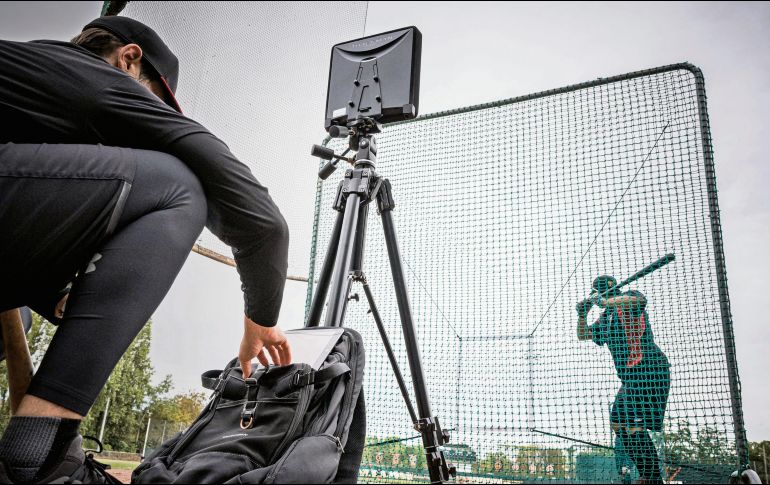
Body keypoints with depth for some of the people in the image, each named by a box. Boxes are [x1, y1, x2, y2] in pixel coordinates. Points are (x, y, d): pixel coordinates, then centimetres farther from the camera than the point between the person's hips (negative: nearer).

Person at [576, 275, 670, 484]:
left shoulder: (629, 297, -4)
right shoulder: (606, 317, 20)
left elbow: (637, 300, -30)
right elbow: (583, 335, 26)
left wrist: (603, 301, -24)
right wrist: (582, 314, 8)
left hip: (648, 369, -10)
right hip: (631, 375, 10)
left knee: (634, 426, -16)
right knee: (617, 423, 11)